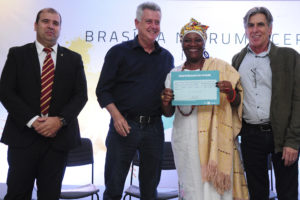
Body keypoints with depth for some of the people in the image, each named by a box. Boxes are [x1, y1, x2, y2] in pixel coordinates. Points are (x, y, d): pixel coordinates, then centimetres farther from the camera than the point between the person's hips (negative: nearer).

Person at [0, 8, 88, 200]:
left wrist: (60, 120, -12)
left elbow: (81, 95, 4)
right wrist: (32, 120, -14)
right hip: (23, 135, -1)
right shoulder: (17, 54, 6)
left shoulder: (73, 59, 10)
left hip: (59, 137, 1)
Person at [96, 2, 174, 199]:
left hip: (154, 127, 3)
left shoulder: (167, 57, 12)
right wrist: (116, 115, -14)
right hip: (124, 124, -3)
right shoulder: (119, 52, 1)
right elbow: (103, 90, -1)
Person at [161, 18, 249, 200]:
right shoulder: (174, 74, 10)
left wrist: (231, 92, -18)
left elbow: (237, 104, 3)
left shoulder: (221, 67, 3)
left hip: (213, 139, -2)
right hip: (184, 140, 2)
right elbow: (169, 113, 12)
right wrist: (165, 102, -9)